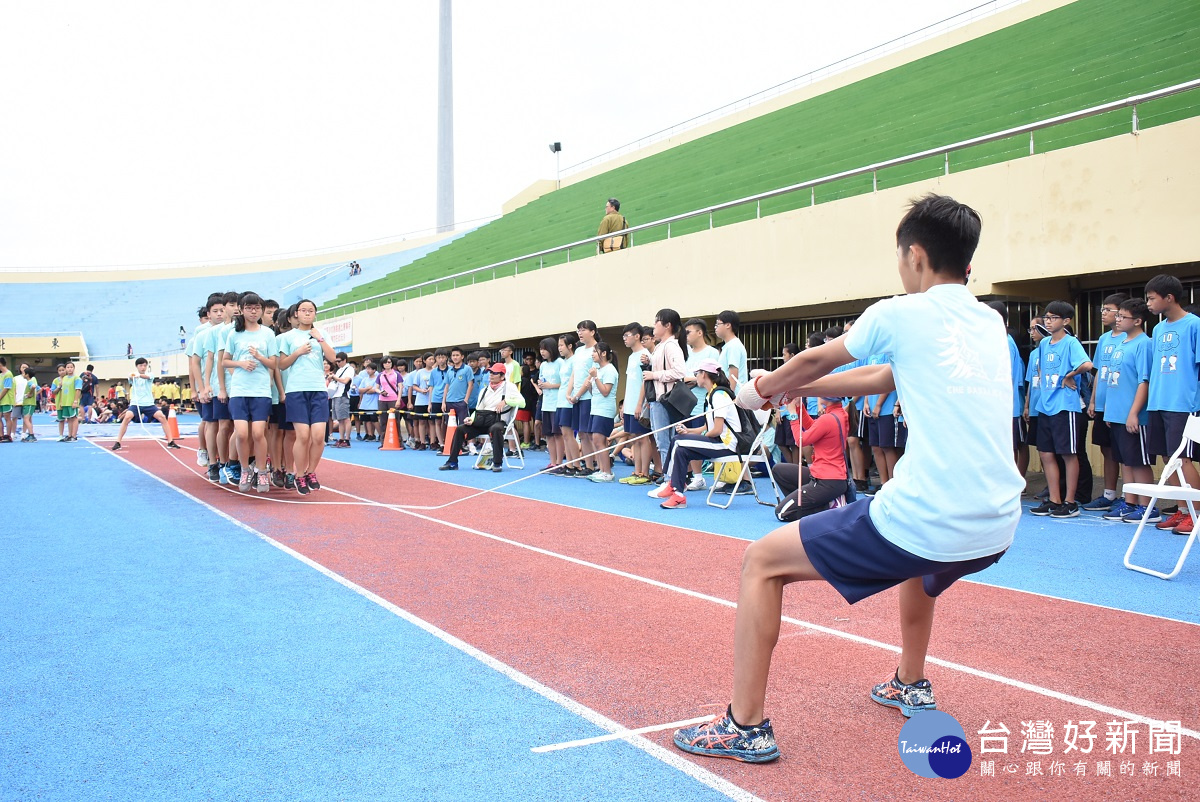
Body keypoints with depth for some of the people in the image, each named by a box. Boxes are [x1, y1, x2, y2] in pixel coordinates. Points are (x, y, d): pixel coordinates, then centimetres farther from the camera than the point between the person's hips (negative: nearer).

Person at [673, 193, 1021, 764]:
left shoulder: (901, 315, -3)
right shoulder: (990, 324, 16)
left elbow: (815, 360, 13)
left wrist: (762, 388, 33)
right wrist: (796, 390, 32)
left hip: (924, 521, -8)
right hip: (997, 530, 8)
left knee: (762, 562, 6)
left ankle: (746, 727, 7)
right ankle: (910, 686, 53)